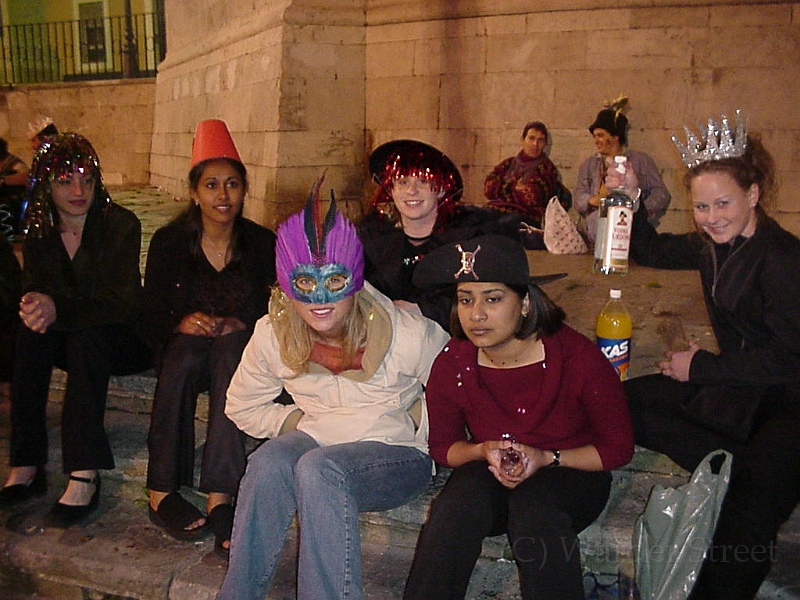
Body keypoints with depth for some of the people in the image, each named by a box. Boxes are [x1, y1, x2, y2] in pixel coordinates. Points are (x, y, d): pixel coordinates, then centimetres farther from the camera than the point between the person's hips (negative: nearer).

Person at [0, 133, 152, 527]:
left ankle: (85, 477, -39)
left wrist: (60, 310, -39)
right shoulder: (40, 235, 0)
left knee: (86, 336, -34)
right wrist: (33, 309, -31)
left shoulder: (121, 225, -15)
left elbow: (122, 303, -23)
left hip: (124, 340, -4)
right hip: (72, 343, 4)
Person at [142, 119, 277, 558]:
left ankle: (220, 495, -43)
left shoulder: (262, 243, -1)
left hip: (243, 347, 0)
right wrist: (181, 323, -21)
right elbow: (150, 314, 0)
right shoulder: (169, 242, 0)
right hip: (185, 344, 1)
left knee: (232, 348, -36)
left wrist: (243, 324, -19)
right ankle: (161, 491, -31)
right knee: (184, 356, -35)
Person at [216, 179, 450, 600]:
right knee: (269, 459, -31)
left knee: (318, 468, -34)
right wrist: (296, 421, -2)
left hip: (395, 454, -3)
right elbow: (241, 406, 10)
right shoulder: (273, 335, -5)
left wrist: (419, 429, -7)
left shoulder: (407, 333, -14)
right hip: (317, 442, 3)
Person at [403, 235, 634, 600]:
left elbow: (619, 448, -8)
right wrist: (484, 450, -18)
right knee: (462, 493, -32)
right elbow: (442, 446, 5)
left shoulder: (578, 358, -18)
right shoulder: (451, 364, -11)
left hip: (572, 474, -2)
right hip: (487, 477, 2)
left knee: (532, 500, -36)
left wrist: (547, 458, -22)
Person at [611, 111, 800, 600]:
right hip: (736, 385, 9)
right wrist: (631, 197, 6)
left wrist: (701, 367, -12)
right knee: (625, 403, -9)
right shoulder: (713, 246, 6)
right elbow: (650, 250, 24)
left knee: (749, 511, -33)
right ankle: (747, 470, -18)